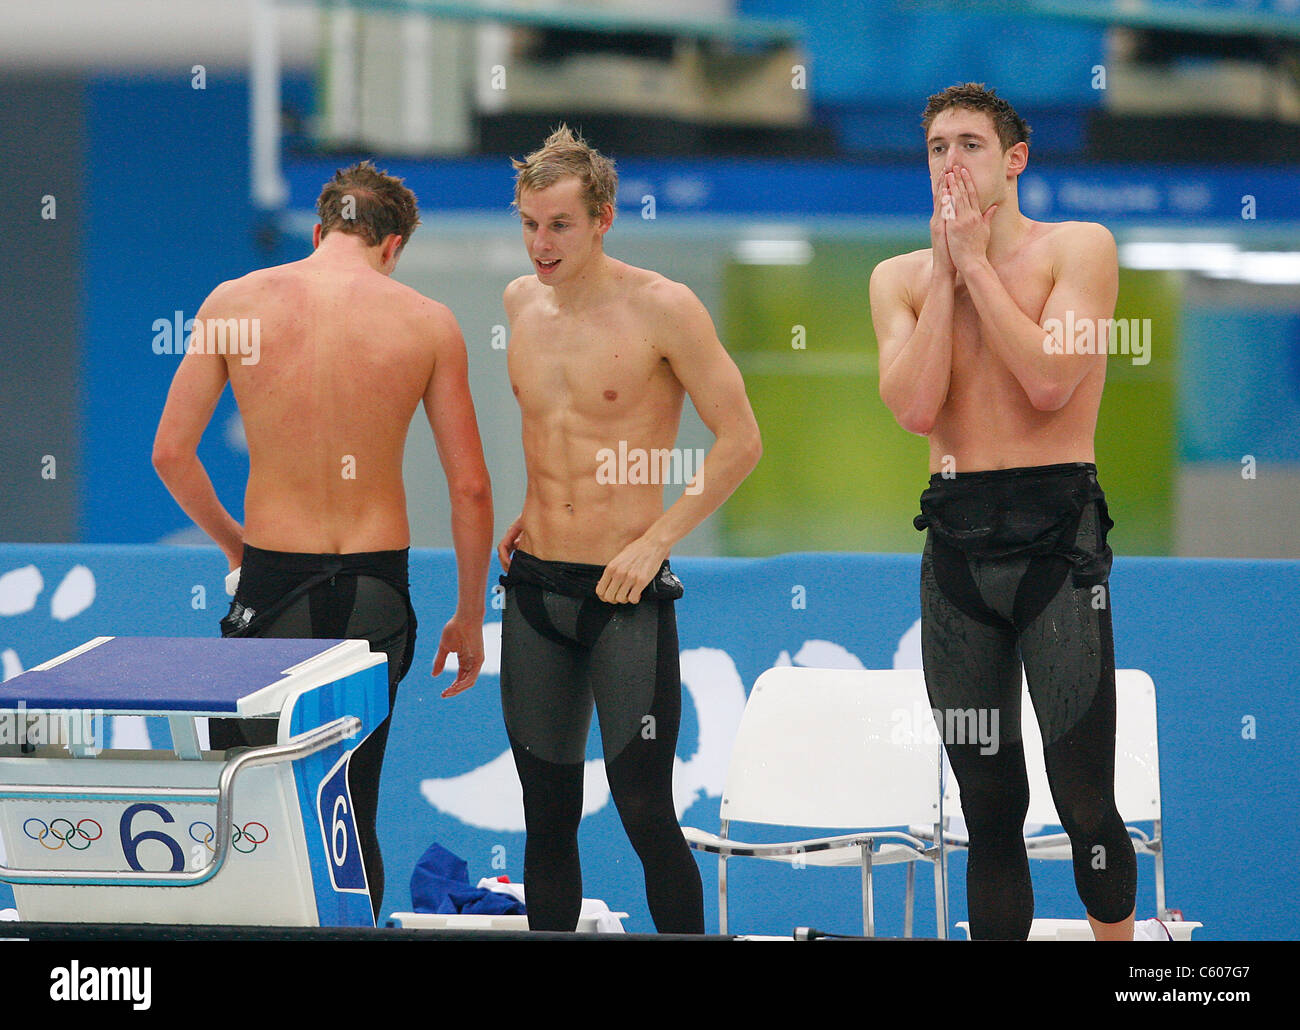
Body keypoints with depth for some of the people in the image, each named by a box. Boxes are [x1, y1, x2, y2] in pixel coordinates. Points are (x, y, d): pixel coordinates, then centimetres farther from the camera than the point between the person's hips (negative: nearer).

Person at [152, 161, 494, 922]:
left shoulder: (234, 303, -1)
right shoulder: (428, 323, -1)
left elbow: (171, 452, 0)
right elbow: (470, 489, 0)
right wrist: (470, 618, 10)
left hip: (273, 575, -1)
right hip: (378, 585, 1)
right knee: (351, 805, 12)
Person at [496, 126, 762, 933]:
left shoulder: (662, 308, -10)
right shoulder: (521, 303, 6)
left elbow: (741, 441, -8)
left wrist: (656, 540, -13)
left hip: (625, 594, -5)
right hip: (535, 589, 5)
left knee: (646, 813, -8)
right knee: (548, 815, 8)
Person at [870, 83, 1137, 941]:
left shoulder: (1078, 249, 0)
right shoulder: (901, 278, 11)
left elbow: (1049, 383, -15)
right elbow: (916, 409, -5)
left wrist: (975, 259, -8)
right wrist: (944, 269, -3)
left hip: (1057, 538, -4)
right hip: (956, 544, 4)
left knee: (1085, 804, -6)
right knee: (989, 808, 7)